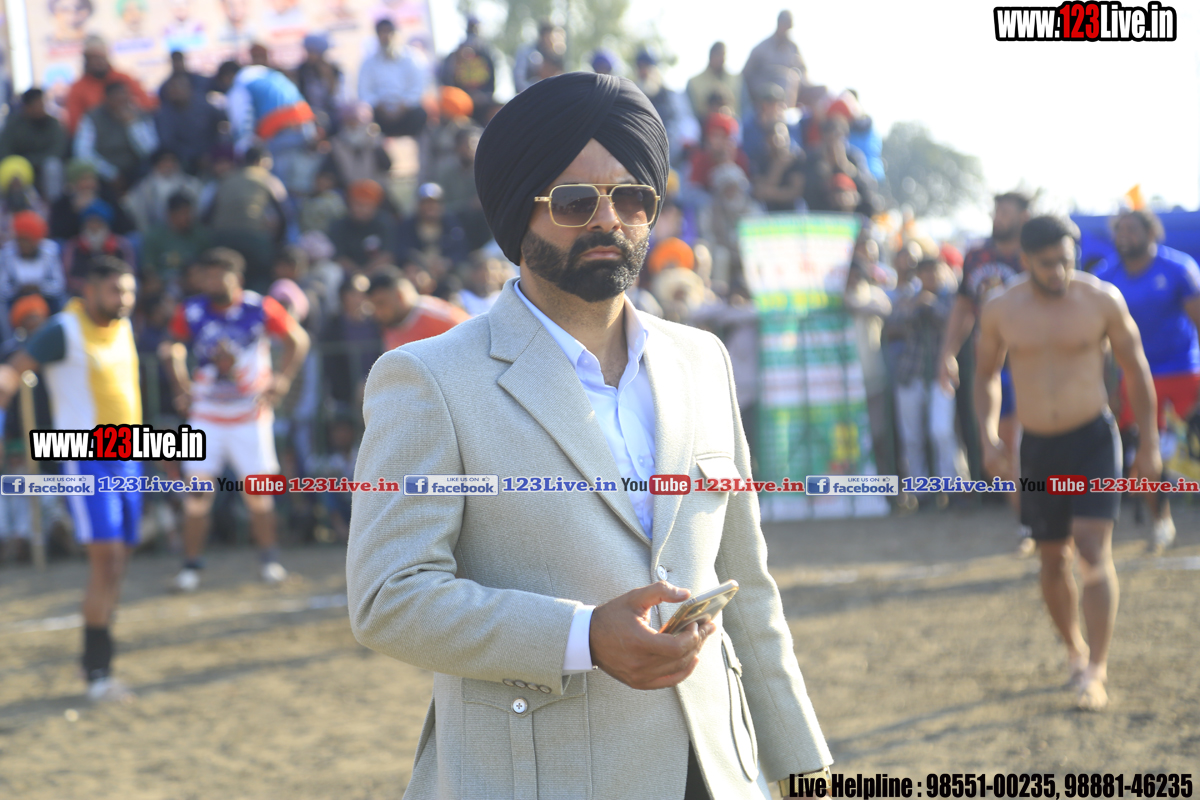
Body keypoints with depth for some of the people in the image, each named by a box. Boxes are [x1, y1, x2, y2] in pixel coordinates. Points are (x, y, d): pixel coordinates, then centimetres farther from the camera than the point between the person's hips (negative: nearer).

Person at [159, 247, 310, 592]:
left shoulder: (260, 308, -10)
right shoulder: (191, 312, -5)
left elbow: (297, 340, 2)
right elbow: (174, 348, 12)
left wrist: (282, 380, -7)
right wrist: (182, 389, 2)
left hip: (251, 414, -1)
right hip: (206, 415, 1)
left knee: (258, 491, 2)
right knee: (198, 489, -4)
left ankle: (269, 558, 17)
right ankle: (191, 564, 5)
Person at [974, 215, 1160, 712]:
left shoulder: (1102, 300, -7)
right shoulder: (1000, 311, -2)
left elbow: (1136, 370, 2)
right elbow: (986, 374, 13)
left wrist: (1149, 443, 2)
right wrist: (989, 436, -1)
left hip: (1093, 438, -3)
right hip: (1037, 447, 3)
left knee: (1093, 550, -15)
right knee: (1053, 559, 10)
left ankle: (1096, 670, -14)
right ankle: (1074, 648, 33)